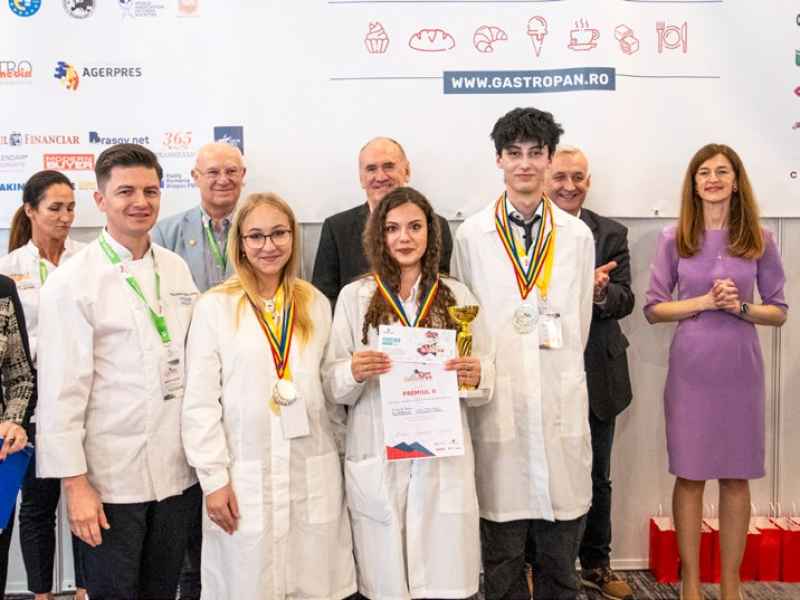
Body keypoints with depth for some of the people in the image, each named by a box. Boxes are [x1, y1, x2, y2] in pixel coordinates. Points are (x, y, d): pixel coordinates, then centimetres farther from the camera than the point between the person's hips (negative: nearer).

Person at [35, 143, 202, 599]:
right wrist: (75, 483, -14)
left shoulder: (177, 268, 6)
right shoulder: (72, 282, -10)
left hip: (178, 472, 5)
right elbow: (61, 390, -12)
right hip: (112, 477, -5)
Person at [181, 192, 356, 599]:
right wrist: (214, 478, -7)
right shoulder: (215, 307, -3)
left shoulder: (316, 304, 8)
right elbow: (200, 402, -4)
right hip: (245, 477, -3)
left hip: (313, 475, 3)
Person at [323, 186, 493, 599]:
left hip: (444, 461, 1)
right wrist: (353, 372, -19)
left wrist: (477, 375, -13)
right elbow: (332, 386, 3)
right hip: (377, 463, -1)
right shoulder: (354, 297, 3)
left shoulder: (457, 295, 7)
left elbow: (487, 372, 10)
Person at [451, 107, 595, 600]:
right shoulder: (471, 235, 1)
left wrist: (561, 375, 12)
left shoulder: (578, 235, 5)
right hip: (497, 405, -1)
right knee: (502, 557, 10)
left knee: (560, 558, 11)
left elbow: (580, 322, 11)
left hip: (562, 405, 1)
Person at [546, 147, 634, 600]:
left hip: (597, 375, 2)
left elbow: (624, 300, -6)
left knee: (596, 477, 15)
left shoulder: (612, 234, 3)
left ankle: (597, 564, 31)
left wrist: (599, 292, -28)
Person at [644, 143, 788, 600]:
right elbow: (653, 308, 1)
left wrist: (741, 308, -13)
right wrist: (705, 302, -13)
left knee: (736, 477, 8)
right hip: (691, 369, -1)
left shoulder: (760, 240, 2)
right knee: (690, 475, 5)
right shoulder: (675, 238, 0)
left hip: (740, 369, 1)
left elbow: (779, 311, 6)